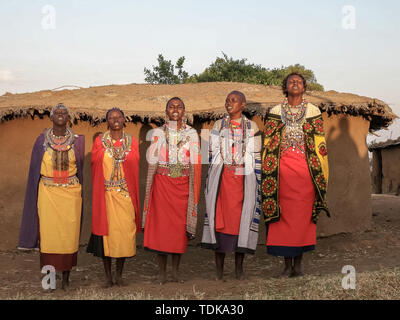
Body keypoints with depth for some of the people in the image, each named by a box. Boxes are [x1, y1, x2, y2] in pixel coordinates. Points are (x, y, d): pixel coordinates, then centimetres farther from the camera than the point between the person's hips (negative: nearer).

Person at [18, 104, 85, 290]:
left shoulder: (77, 141, 3)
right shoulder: (42, 141, 2)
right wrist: (36, 196, 2)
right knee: (49, 234, -2)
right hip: (48, 193, 0)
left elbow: (80, 169, 8)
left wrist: (79, 194, 6)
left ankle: (66, 277, 13)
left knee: (69, 234, 1)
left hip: (70, 193, 0)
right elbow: (35, 170, 6)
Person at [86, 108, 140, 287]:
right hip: (105, 194, -1)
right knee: (107, 231, 0)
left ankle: (119, 274, 14)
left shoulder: (132, 142, 7)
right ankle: (108, 275, 12)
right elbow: (95, 167, 3)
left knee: (125, 232, 0)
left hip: (126, 194, 1)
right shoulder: (100, 142, 4)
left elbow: (135, 169, 5)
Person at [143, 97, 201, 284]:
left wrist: (192, 190, -7)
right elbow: (152, 162, 0)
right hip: (162, 183, 0)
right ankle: (162, 272, 11)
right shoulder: (159, 133, 5)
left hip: (183, 185, 0)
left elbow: (195, 165, 0)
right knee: (161, 225, -1)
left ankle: (176, 271, 16)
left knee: (180, 225, 4)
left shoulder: (191, 133, 4)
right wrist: (148, 189, -6)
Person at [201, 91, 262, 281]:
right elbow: (213, 155, 10)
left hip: (244, 178, -1)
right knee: (219, 217, -3)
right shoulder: (218, 126, 12)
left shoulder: (251, 128, 8)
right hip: (221, 178, 1)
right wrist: (211, 182, 5)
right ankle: (219, 269, 4)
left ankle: (239, 268, 9)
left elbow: (255, 158, 6)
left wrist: (256, 184, 0)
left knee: (242, 218, -1)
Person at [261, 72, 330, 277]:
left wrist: (319, 172, 1)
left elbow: (320, 144, 8)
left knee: (303, 214, -1)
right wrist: (268, 172, 2)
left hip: (305, 168, 0)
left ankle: (298, 263, 9)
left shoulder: (313, 111, 10)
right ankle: (287, 265, 5)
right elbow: (268, 144, 9)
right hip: (283, 168, 0)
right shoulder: (275, 112, 11)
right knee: (284, 214, -2)